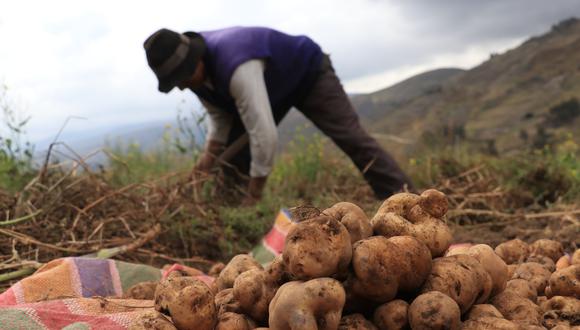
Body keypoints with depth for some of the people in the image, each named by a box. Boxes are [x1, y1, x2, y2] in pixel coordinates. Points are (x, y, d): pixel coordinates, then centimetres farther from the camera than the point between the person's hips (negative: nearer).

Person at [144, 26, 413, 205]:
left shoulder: (236, 66, -46)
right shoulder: (196, 70, -17)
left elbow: (264, 134, -46)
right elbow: (220, 117, -3)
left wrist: (254, 197, -37)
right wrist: (208, 161, -13)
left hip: (308, 72, -8)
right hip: (274, 86, 8)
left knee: (351, 137, -17)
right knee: (235, 147, -1)